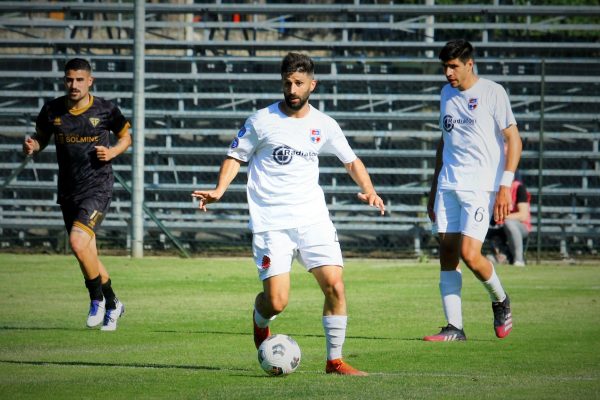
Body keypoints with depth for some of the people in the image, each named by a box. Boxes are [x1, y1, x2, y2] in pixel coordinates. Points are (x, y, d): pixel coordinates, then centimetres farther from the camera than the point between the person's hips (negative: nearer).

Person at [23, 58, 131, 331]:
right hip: (68, 190, 4)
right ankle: (112, 304, 31)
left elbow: (125, 136, 10)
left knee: (78, 242, -23)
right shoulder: (52, 110, 1)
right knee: (88, 256, 11)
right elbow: (41, 138, 15)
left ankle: (97, 299, -1)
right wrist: (32, 147, -8)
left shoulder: (105, 110, -6)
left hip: (97, 187, -4)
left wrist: (112, 152, -10)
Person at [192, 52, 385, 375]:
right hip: (271, 222, -3)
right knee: (277, 302, -11)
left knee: (335, 286, -12)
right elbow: (236, 156, 8)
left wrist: (368, 190, 1)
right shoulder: (262, 121, -1)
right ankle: (260, 320, 27)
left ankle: (334, 360, 1)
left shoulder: (324, 125, 7)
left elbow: (351, 161, 19)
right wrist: (219, 190, -9)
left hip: (313, 218, 3)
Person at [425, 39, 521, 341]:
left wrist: (505, 186, -14)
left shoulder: (492, 92, -5)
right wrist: (434, 188, 22)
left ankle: (500, 300, 13)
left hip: (481, 186, -6)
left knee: (470, 254, -15)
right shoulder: (447, 94, 14)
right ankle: (454, 327, 2)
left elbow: (513, 139, -6)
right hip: (448, 185, 6)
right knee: (447, 254, -1)